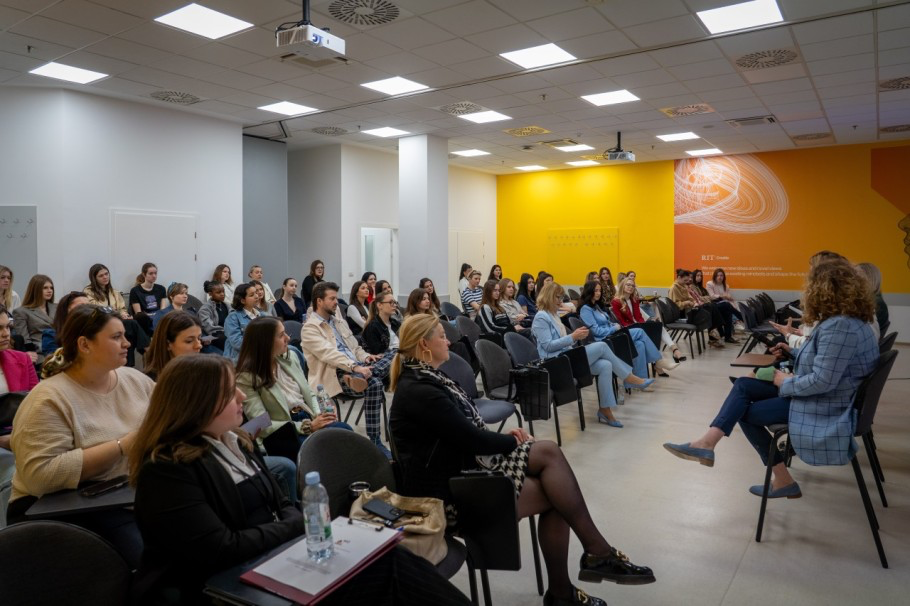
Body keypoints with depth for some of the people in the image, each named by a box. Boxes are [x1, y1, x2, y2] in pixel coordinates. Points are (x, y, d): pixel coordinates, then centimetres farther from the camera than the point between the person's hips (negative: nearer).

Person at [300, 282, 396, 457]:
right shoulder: (309, 328, -4)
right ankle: (374, 442, -27)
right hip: (335, 375, -7)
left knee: (395, 354, -12)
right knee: (374, 384, -34)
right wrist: (355, 367, -32)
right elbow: (329, 353, -19)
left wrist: (364, 357, 1)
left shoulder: (338, 319, 22)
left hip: (355, 366, 8)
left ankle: (362, 377, -37)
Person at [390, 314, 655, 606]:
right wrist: (513, 441, -1)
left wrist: (504, 437, 0)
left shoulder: (427, 379, 11)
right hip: (447, 493, -9)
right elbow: (472, 439, -19)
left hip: (461, 469, 9)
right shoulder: (419, 391, -20)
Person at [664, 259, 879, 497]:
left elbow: (822, 381, -30)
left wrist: (786, 382, -15)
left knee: (746, 412, 2)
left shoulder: (839, 326, -27)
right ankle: (708, 442, -6)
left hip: (822, 407, -10)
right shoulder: (845, 320, 8)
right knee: (743, 385, 1)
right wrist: (793, 352, 18)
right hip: (815, 396, 10)